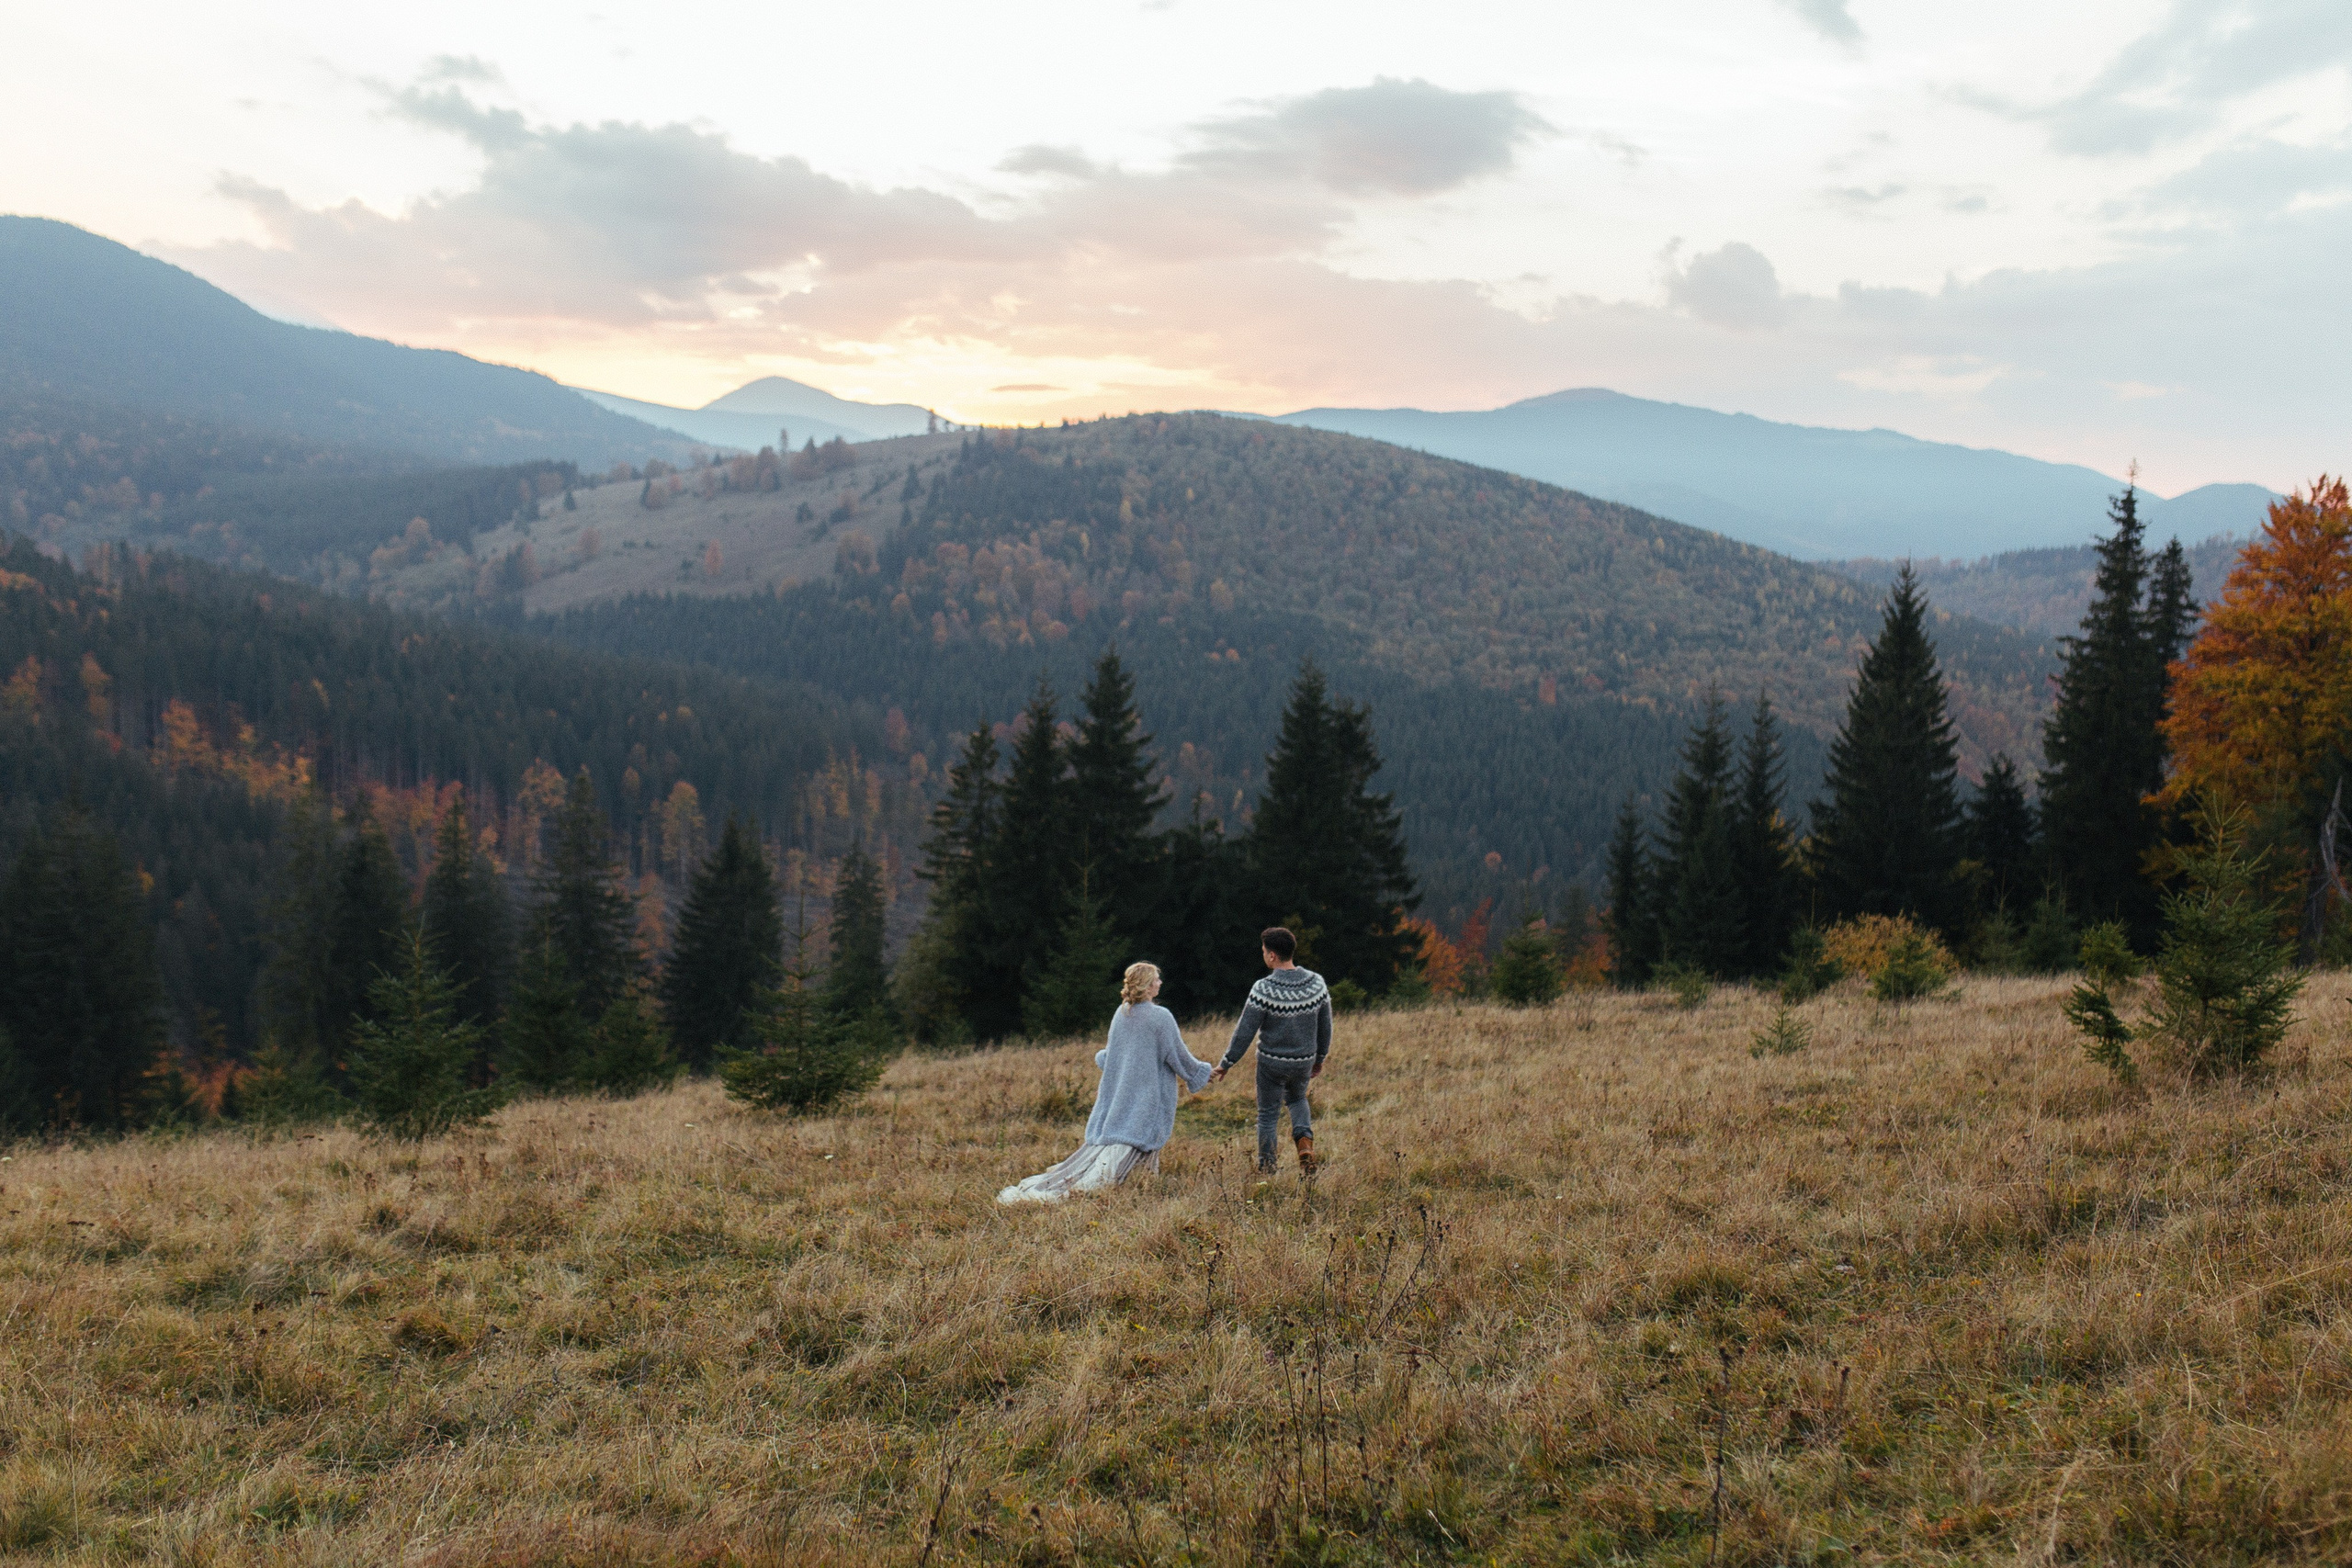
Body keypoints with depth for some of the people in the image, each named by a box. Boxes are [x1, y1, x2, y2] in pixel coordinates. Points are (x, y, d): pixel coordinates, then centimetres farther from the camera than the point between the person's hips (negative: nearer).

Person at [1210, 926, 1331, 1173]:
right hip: (1304, 1061, 4)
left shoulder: (1264, 990, -21)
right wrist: (1320, 1058, 19)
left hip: (1271, 1062, -4)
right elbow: (1325, 1026, 3)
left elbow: (1245, 1032, -16)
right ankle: (1305, 1139, 5)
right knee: (1297, 1099, 30)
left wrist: (1226, 1064, -4)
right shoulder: (1317, 983, -7)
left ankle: (1267, 1168, 17)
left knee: (1268, 1115, 13)